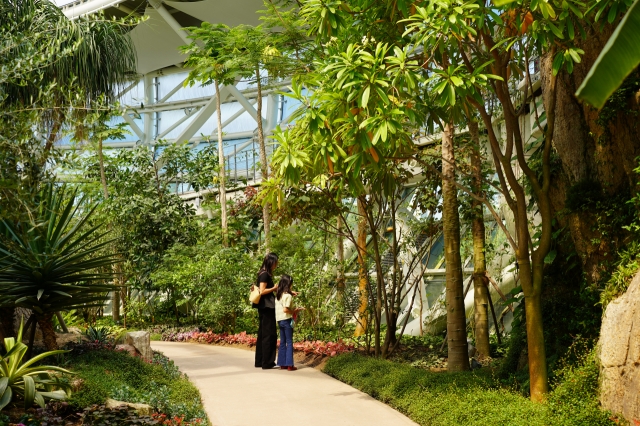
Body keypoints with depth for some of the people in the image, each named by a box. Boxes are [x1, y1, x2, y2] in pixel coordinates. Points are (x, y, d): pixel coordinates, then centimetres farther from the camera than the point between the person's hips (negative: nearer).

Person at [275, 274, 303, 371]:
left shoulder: (278, 295, 9)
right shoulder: (288, 296, -15)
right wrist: (295, 311, -10)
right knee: (289, 342, -2)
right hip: (287, 320, -8)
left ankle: (282, 364, 13)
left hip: (279, 321, 8)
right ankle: (289, 365, -2)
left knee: (282, 342, 12)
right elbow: (285, 309, -23)